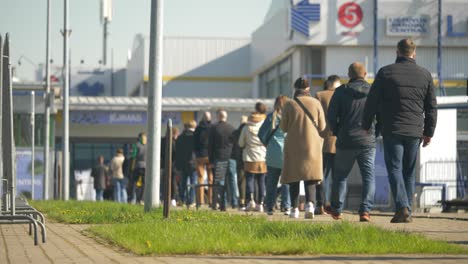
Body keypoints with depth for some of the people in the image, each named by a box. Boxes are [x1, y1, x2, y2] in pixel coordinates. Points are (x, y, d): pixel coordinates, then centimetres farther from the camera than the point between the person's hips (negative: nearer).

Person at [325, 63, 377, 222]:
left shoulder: (341, 91, -3)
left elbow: (331, 116, -2)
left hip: (346, 142, 0)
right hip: (368, 142, 0)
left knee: (340, 176, 14)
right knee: (368, 176, 2)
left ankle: (336, 210, 24)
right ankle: (365, 211, -10)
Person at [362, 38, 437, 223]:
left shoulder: (385, 73, -2)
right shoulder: (425, 75, 6)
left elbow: (372, 102, 0)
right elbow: (431, 107, 10)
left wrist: (366, 125, 10)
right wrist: (429, 132, 17)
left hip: (392, 130, -3)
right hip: (415, 132, 3)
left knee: (395, 169, -3)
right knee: (409, 172, 11)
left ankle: (402, 208, -20)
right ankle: (406, 212, 10)